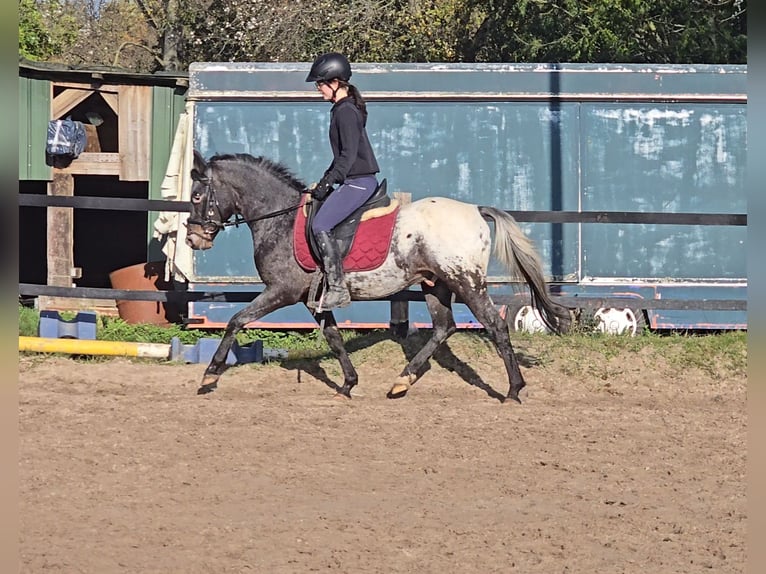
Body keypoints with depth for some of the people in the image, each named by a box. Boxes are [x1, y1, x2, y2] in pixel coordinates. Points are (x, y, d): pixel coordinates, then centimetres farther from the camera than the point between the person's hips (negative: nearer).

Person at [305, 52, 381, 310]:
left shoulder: (346, 111, -13)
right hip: (354, 181, 11)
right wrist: (324, 181, 19)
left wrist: (328, 183, -17)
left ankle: (338, 288, -22)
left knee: (320, 226, -19)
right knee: (321, 224, 14)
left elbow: (348, 154, -19)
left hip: (359, 182, -11)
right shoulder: (341, 109, 18)